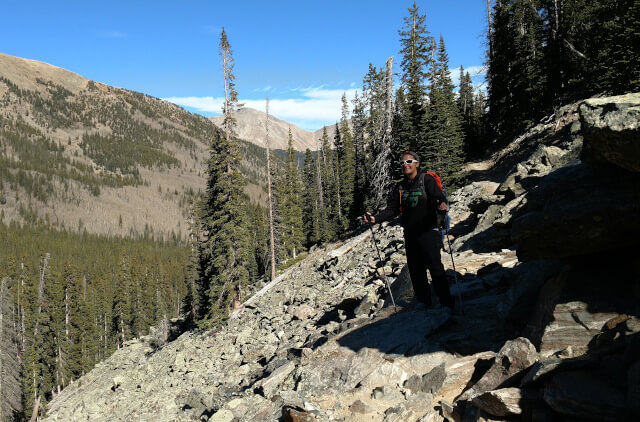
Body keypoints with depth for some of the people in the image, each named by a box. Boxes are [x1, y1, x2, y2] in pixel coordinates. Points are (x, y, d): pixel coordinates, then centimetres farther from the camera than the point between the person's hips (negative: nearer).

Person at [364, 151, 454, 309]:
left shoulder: (427, 180, -1)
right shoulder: (400, 187, 13)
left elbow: (439, 198, -13)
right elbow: (392, 209, 10)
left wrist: (442, 205, -36)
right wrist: (375, 218, -5)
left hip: (428, 231, -5)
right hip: (410, 235, 5)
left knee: (436, 268, -11)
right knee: (416, 271, 6)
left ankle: (447, 305, -3)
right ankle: (424, 305, 17)